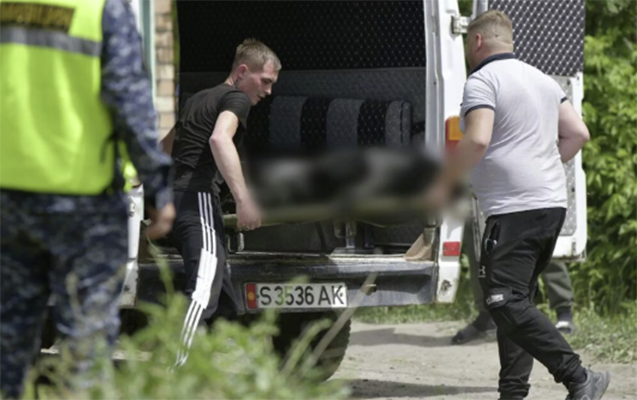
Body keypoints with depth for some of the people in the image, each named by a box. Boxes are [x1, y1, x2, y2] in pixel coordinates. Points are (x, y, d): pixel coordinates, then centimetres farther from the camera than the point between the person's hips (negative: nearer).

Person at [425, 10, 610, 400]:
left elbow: (477, 140, -22)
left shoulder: (483, 81, -8)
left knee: (508, 302, -12)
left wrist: (443, 183, -10)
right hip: (553, 203, 9)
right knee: (517, 301, 15)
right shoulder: (542, 80, 19)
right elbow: (578, 133, 17)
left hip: (515, 210, -9)